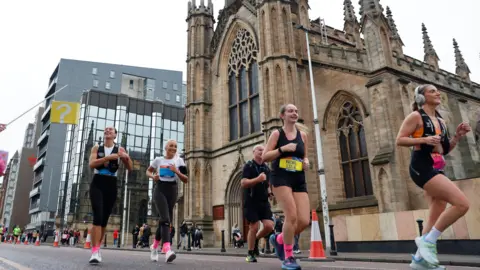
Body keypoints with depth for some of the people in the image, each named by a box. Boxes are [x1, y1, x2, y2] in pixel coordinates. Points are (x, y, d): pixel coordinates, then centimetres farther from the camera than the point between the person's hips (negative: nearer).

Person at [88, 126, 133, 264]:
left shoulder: (119, 149, 7)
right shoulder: (97, 148, 8)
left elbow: (130, 168, 4)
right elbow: (91, 164, -8)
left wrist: (127, 157, -16)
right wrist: (108, 157, -19)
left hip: (111, 185, 2)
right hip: (97, 184, -1)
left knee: (104, 219, 6)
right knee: (98, 216, -16)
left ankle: (96, 248, 21)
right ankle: (95, 251, -17)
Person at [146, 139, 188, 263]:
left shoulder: (179, 160, 4)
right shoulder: (158, 160, 6)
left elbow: (186, 180, 2)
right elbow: (148, 171, 23)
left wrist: (176, 171, -14)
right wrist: (153, 176, 1)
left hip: (172, 191, 2)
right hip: (159, 190, -2)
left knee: (165, 220, 8)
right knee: (165, 219, -21)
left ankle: (154, 246, 31)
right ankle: (167, 250, -32)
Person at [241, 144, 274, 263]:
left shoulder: (266, 168, 15)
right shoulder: (248, 166, -5)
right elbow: (243, 183, -15)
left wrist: (269, 192, 6)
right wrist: (258, 179, -28)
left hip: (264, 201, 5)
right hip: (251, 201, -5)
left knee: (269, 226, -6)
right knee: (254, 227, -4)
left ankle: (256, 240, 23)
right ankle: (250, 254, 14)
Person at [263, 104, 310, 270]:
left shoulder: (303, 135, 14)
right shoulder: (277, 134, 2)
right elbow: (264, 157, -4)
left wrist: (306, 162, 0)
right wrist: (283, 149, -15)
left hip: (299, 180, 5)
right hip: (281, 178, -5)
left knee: (304, 221, -5)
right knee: (292, 216, -16)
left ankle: (279, 239, 24)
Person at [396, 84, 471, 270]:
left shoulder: (440, 121, 20)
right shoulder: (416, 116, -4)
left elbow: (445, 150, 22)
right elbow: (399, 140, -10)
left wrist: (457, 136, 7)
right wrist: (423, 139, -21)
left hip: (437, 169, 9)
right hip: (422, 168, -9)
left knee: (437, 216, 7)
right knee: (462, 204, -19)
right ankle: (428, 240, -7)